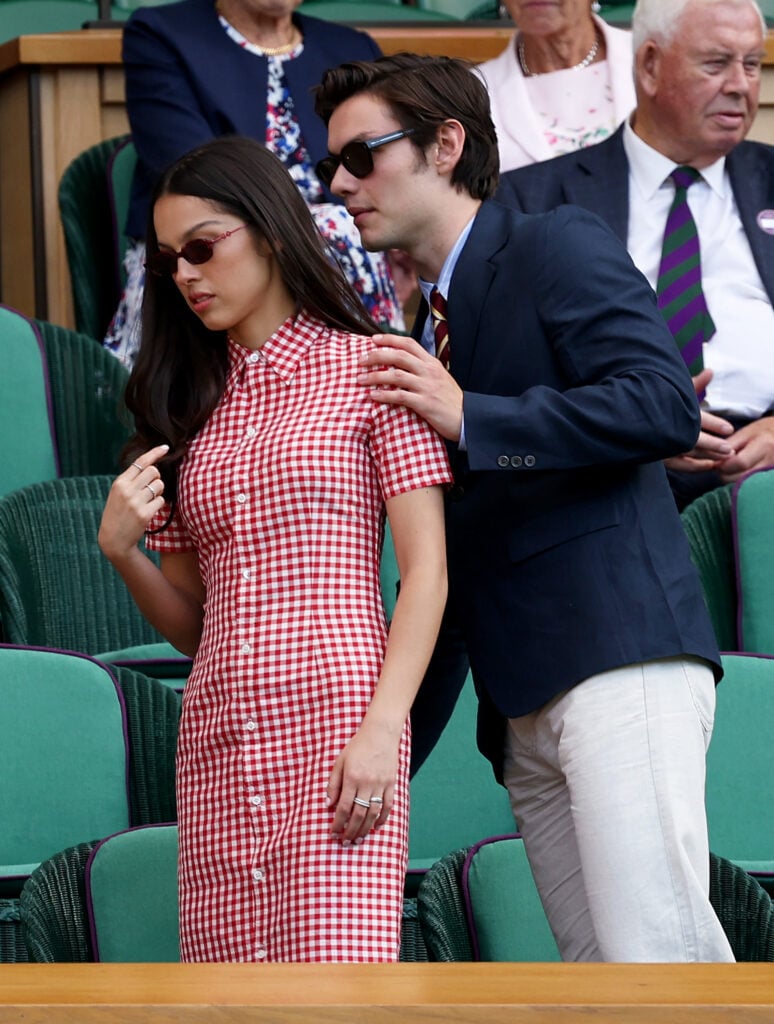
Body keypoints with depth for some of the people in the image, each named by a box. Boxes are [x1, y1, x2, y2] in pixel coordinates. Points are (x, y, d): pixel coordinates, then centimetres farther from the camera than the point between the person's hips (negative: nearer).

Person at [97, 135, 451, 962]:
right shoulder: (189, 408, 19)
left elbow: (426, 573, -3)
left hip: (335, 719, -5)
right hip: (216, 737, 5)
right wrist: (119, 551, -1)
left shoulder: (368, 370, 4)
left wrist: (381, 731, -15)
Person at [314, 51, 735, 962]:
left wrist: (469, 419, -18)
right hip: (523, 705, 9)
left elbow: (664, 405, -14)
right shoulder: (432, 322, 25)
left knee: (654, 948, -20)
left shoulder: (558, 248, 1)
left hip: (619, 658, -9)